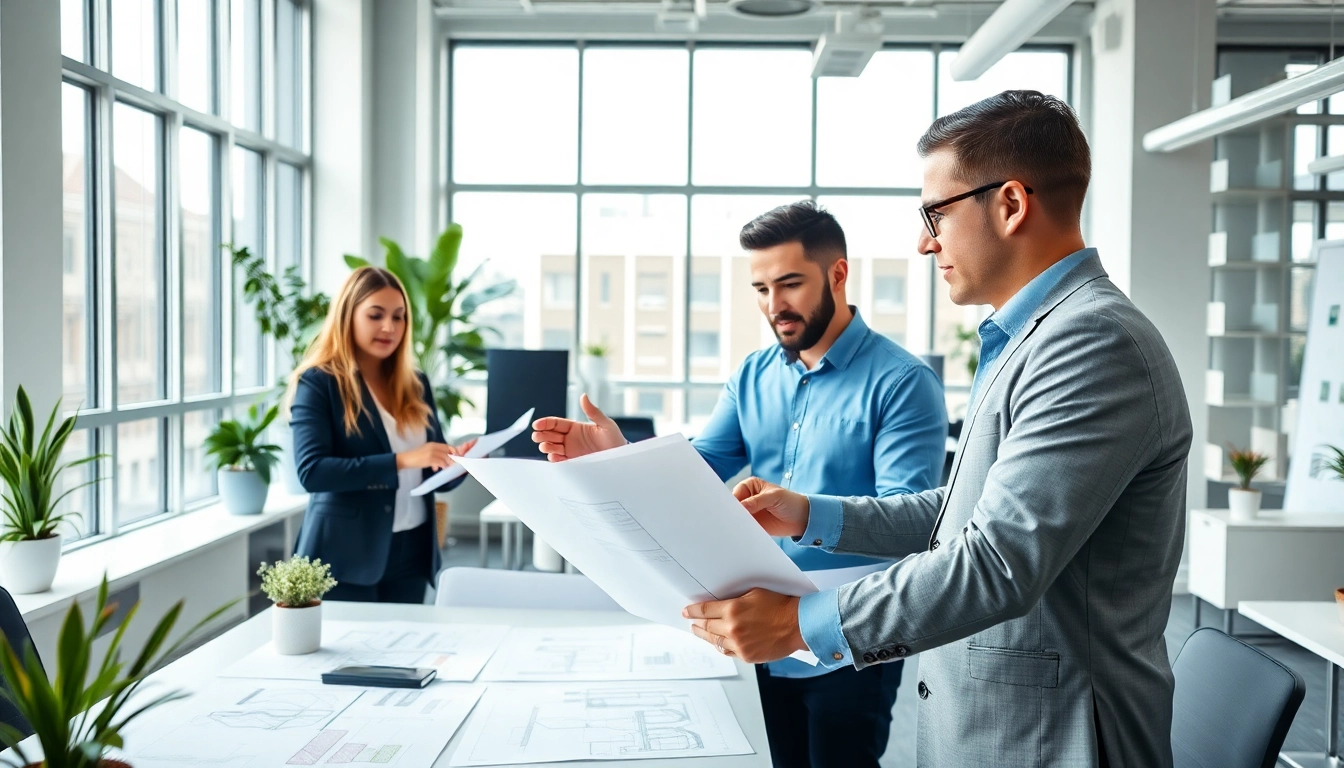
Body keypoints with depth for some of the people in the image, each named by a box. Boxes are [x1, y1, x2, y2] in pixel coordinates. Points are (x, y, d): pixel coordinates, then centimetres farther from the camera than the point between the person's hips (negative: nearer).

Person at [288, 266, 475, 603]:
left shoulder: (416, 385, 10)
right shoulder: (317, 383, -6)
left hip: (411, 552, 5)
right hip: (345, 556, -5)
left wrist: (458, 462, -11)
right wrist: (400, 461, -27)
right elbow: (311, 471, -19)